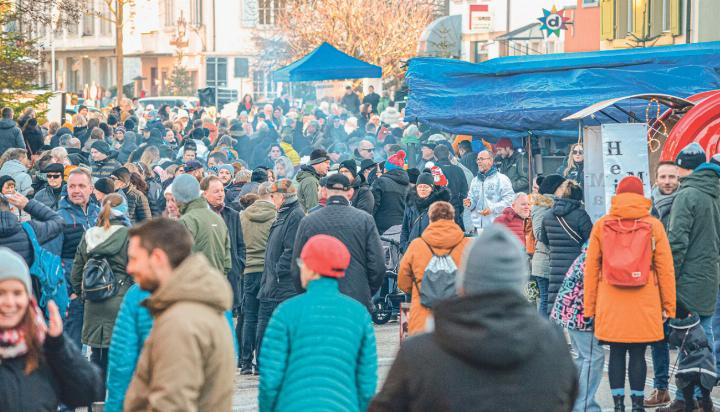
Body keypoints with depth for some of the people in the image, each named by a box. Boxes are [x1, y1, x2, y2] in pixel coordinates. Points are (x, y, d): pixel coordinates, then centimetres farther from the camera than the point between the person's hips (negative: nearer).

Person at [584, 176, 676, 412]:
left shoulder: (601, 226, 3)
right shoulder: (653, 225, 0)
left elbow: (591, 269, 4)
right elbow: (665, 268, 1)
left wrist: (589, 306, 10)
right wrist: (668, 306, 7)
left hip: (610, 304, 1)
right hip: (644, 304, -1)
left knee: (616, 354, 7)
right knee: (638, 354, 4)